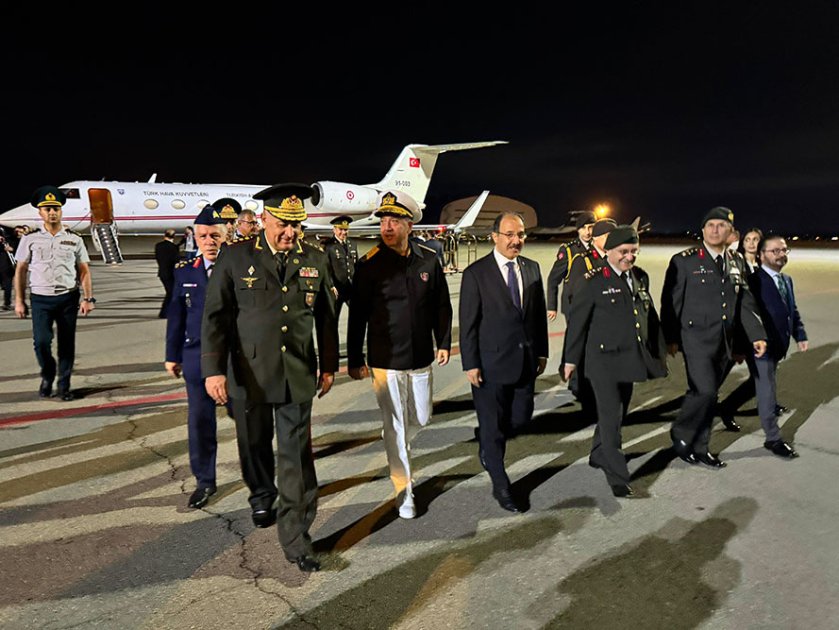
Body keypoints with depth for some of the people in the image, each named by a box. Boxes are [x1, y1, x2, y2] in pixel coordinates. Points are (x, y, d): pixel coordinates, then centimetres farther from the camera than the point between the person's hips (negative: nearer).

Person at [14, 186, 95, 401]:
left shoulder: (74, 240, 7)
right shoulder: (29, 239, 5)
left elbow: (84, 270, 7)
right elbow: (20, 271, 7)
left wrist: (88, 298, -1)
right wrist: (19, 301, 4)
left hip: (68, 298, 1)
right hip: (40, 299, -1)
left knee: (67, 344, 4)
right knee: (41, 341, -11)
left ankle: (64, 385, 18)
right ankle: (47, 376, 18)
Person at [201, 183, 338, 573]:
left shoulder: (315, 261, 2)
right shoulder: (235, 257, -4)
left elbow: (326, 317, 10)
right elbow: (215, 316, -6)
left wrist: (329, 365, 11)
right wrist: (213, 369, -12)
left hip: (298, 377, 1)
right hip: (249, 375, 0)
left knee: (296, 458, 1)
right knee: (254, 447, 19)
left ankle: (295, 539, 13)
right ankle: (262, 497, 49)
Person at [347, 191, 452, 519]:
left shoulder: (429, 260, -2)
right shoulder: (369, 264, -11)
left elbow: (442, 305, 9)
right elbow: (357, 316, -6)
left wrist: (443, 342, 8)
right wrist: (355, 360, -4)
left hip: (420, 357, 4)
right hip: (385, 360, -3)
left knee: (420, 418, 17)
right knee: (395, 425, 5)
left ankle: (397, 450, 49)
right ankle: (404, 490, 20)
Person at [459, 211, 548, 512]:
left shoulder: (531, 268, 5)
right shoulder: (476, 273, -10)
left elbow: (540, 313, 11)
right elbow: (468, 323, -10)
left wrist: (542, 351, 9)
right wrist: (470, 364, -11)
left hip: (526, 360, 5)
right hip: (491, 362, -5)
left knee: (521, 417, 14)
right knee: (493, 425, 6)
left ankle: (487, 444, 45)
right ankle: (501, 487, 23)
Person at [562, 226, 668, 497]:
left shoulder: (641, 277, 7)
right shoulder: (595, 281, -11)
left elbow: (651, 316, 16)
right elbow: (577, 320, -6)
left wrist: (659, 350, 16)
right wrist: (571, 359, -3)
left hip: (630, 359, 7)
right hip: (604, 360, -6)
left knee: (618, 413, 18)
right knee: (611, 417, -4)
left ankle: (599, 456, 38)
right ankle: (618, 477, 6)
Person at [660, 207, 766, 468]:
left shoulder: (736, 263, 11)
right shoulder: (684, 261, -6)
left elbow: (745, 302, 12)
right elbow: (671, 303, -6)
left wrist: (757, 334, 1)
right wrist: (671, 338, -9)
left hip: (723, 343, 6)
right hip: (696, 338, -6)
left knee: (710, 394, 11)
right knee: (704, 390, -16)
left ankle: (699, 448, 24)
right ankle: (680, 434, 9)